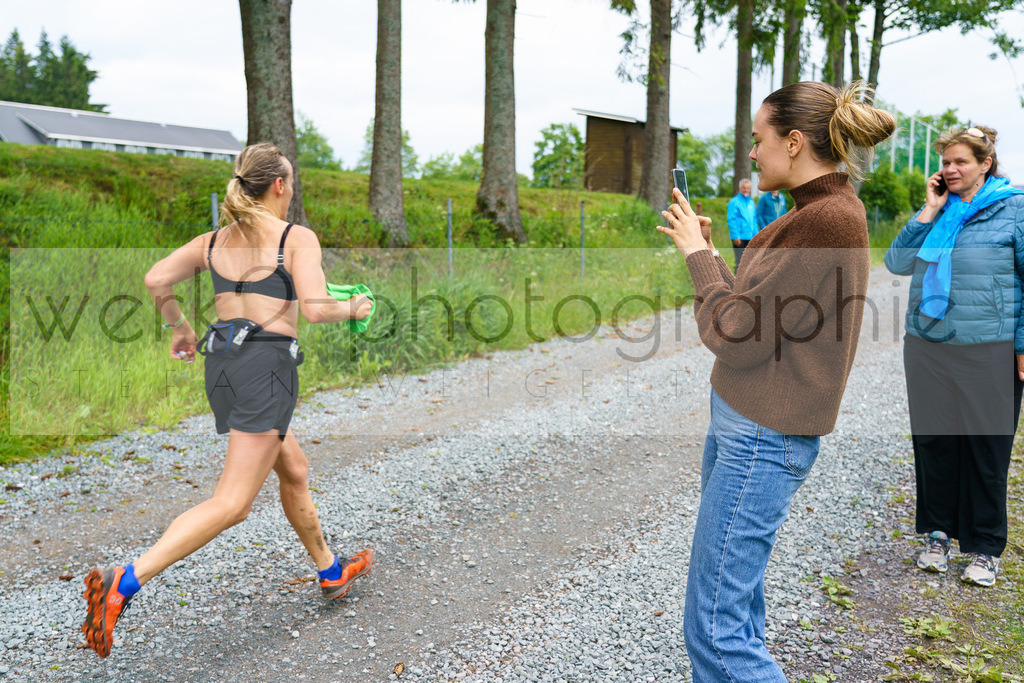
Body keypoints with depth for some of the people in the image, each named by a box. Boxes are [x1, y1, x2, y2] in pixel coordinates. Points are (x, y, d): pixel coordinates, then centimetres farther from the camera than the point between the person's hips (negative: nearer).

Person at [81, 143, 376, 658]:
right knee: (231, 503, -8)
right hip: (267, 364, -8)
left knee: (294, 470, 23)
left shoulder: (214, 240, 12)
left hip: (221, 364, 8)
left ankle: (330, 572, 37)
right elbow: (315, 309, -16)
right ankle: (124, 582, -19)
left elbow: (157, 279, 2)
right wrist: (353, 309, 3)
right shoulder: (298, 238, -5)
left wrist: (179, 328, 17)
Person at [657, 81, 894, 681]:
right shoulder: (819, 211, 13)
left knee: (714, 630, -5)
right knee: (738, 598, 21)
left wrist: (699, 255, -8)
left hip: (764, 435, -10)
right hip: (745, 420, 10)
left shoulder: (829, 220, -19)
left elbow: (734, 333, -20)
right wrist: (706, 251, 8)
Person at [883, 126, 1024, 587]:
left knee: (986, 447, 4)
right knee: (932, 441, 9)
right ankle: (937, 532, 25)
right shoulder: (938, 209, 11)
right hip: (926, 346, 4)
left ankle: (985, 548, 18)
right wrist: (929, 211, -4)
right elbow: (897, 263, 1)